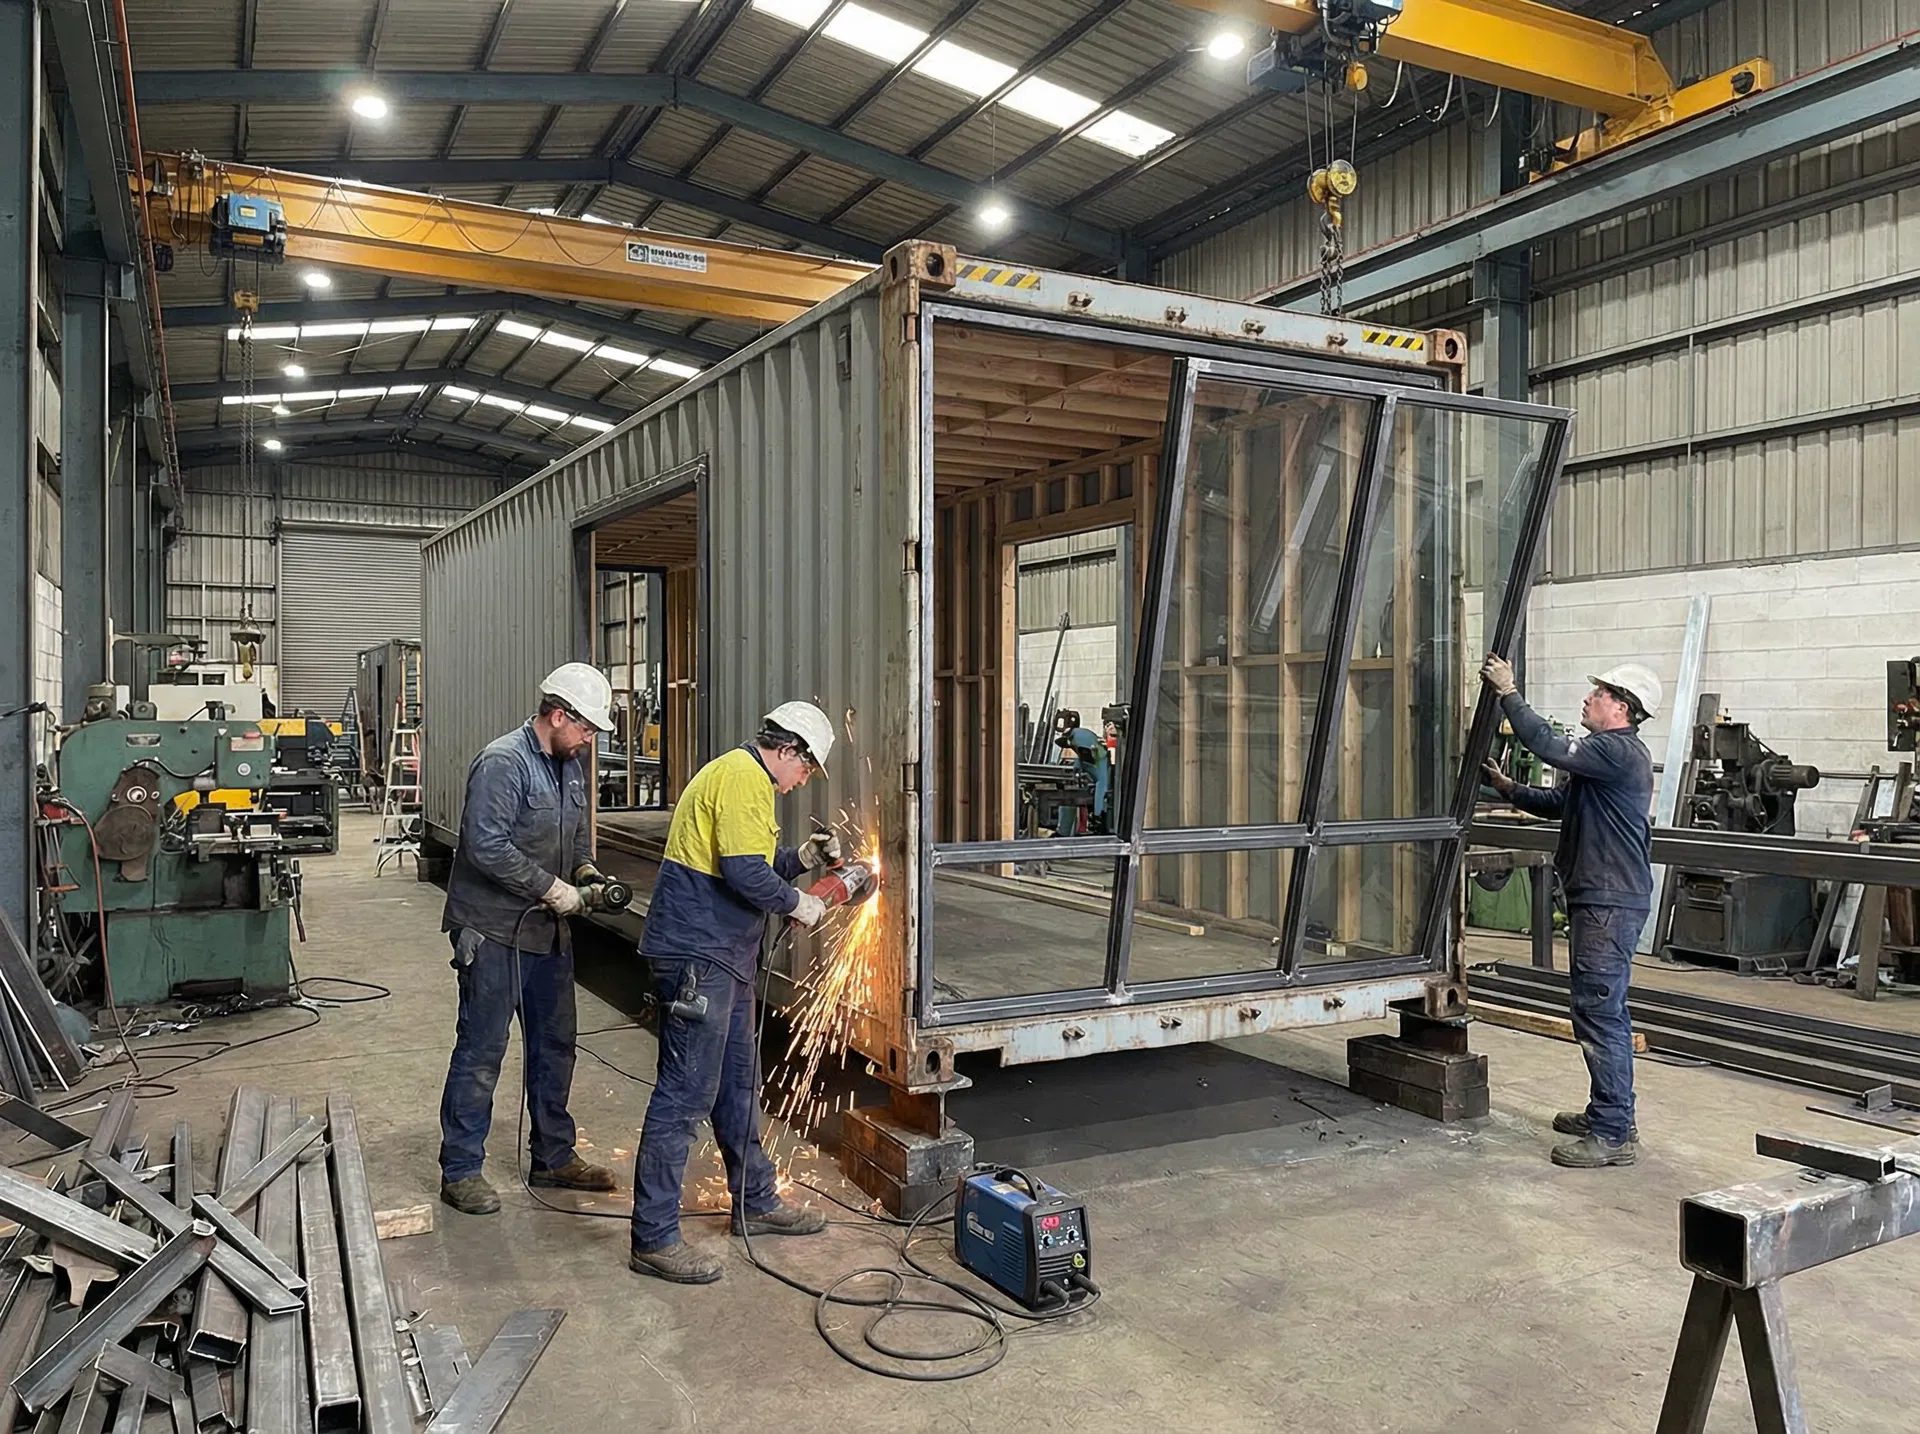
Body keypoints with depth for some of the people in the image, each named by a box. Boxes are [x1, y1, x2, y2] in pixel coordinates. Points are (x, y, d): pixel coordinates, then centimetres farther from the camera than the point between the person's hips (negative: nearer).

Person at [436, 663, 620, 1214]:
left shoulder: (569, 766, 11)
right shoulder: (503, 763, -17)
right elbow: (487, 846, -24)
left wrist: (586, 870, 3)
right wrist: (551, 888, -20)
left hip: (547, 928, 9)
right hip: (494, 930, -9)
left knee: (554, 1043, 15)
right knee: (482, 1050, -1)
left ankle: (553, 1157, 28)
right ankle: (460, 1171, 12)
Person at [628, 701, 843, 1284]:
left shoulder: (743, 777, 20)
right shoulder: (742, 779, -14)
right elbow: (744, 874, -23)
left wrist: (799, 858, 12)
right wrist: (796, 902, -9)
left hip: (721, 958, 11)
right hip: (697, 956, -11)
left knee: (738, 1082, 19)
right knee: (684, 1094, -7)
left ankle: (756, 1203, 33)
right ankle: (652, 1238, 0)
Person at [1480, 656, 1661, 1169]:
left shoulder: (1620, 752, -15)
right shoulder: (1608, 753, 20)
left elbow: (1550, 746, -24)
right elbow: (1559, 803, 24)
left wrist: (1509, 694, -16)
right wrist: (1510, 789, 13)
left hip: (1611, 902, -11)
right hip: (1598, 897, 11)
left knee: (1598, 1011, -9)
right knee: (1605, 1011, 18)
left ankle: (1613, 1135, -5)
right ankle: (1609, 1113, 29)